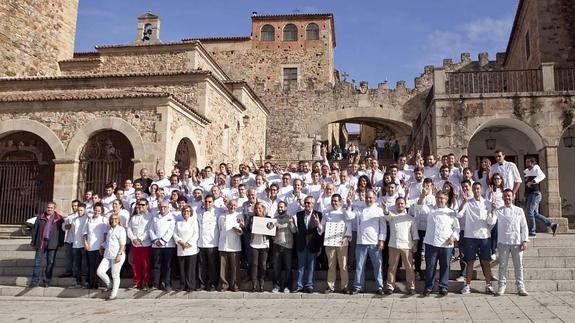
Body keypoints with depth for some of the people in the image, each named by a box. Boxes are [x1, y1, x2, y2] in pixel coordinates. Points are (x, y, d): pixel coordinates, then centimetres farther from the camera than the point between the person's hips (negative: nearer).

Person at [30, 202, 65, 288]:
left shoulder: (59, 219, 3)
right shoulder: (40, 217, 8)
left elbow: (61, 232, 3)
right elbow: (34, 230, 10)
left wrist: (61, 243, -1)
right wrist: (33, 243, 7)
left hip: (52, 244, -2)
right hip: (41, 243, 2)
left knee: (50, 263, 3)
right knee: (37, 262, 1)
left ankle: (47, 281, 12)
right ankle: (35, 281, 7)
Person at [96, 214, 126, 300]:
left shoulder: (121, 229, -4)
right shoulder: (110, 230, 19)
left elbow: (122, 244, -10)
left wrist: (119, 254, -17)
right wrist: (102, 246, 16)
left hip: (117, 256, -7)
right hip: (108, 255, 7)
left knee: (115, 275, 0)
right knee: (99, 271, -4)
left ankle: (114, 294, 11)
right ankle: (110, 285, 17)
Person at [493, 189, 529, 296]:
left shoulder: (519, 210, 7)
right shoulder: (498, 211, 4)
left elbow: (524, 226, 8)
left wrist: (524, 241, 1)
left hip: (517, 242, 1)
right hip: (503, 242, -1)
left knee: (518, 266, 6)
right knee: (503, 265, 3)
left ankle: (520, 287, 15)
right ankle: (502, 286, 11)